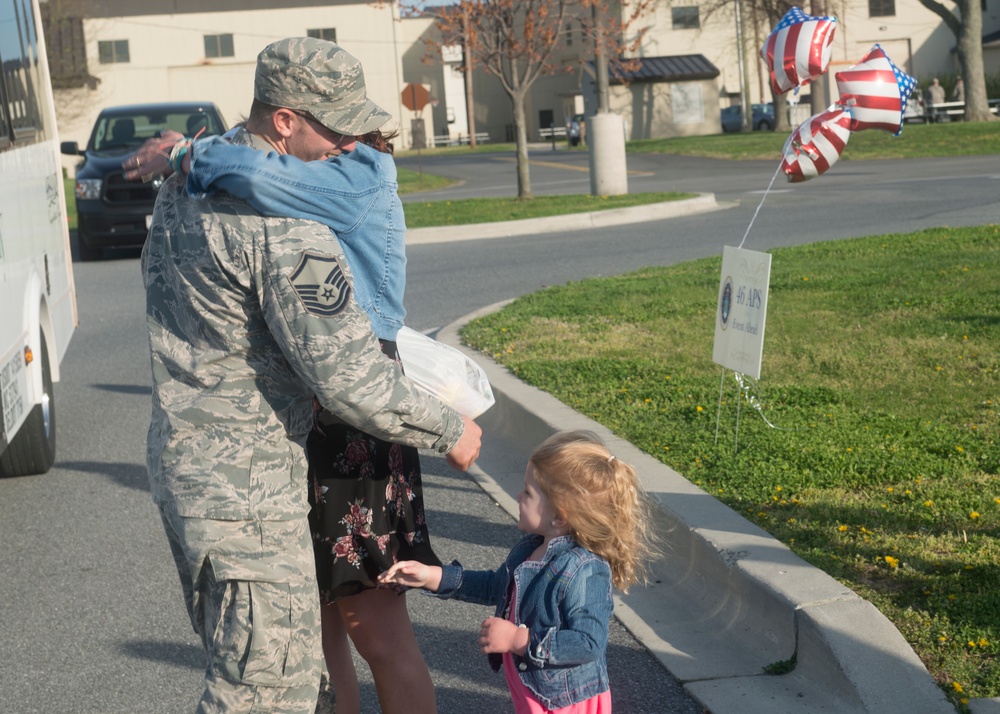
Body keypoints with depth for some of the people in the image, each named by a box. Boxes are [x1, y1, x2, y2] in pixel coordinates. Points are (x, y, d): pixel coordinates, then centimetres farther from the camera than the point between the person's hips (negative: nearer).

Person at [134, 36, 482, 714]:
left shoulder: (186, 183, 7)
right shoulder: (283, 225, -24)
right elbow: (348, 378, -23)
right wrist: (448, 430, -9)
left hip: (180, 460, 10)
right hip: (244, 489, -10)